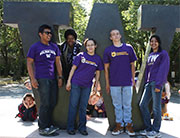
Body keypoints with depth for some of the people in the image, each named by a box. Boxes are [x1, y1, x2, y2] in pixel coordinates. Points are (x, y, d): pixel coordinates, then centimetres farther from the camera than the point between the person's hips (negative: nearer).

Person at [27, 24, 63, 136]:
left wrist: (60, 77, 11)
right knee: (45, 103, -8)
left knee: (53, 103, 8)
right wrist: (33, 79, -11)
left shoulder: (54, 47, 14)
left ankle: (48, 125, 23)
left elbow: (58, 62, 16)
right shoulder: (35, 47, 0)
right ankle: (42, 128, 5)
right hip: (42, 79, -6)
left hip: (52, 79, 6)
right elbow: (29, 63, -2)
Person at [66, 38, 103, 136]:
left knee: (83, 107, 9)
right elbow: (73, 68, -1)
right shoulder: (81, 55, -2)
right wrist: (69, 81, -5)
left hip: (87, 86, 2)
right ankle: (70, 128, 12)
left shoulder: (98, 59, 6)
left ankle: (82, 127, 20)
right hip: (76, 83, -2)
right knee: (73, 105, 1)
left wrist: (96, 86, 9)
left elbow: (97, 73, 12)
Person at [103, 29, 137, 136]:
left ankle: (128, 125, 18)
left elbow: (132, 64, 11)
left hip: (127, 82, 0)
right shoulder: (108, 50, 5)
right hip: (114, 83, 0)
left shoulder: (129, 48, 6)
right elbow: (106, 68, 7)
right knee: (117, 105, 8)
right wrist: (107, 83, 5)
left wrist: (133, 79, 7)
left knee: (127, 105, 7)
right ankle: (119, 125, 19)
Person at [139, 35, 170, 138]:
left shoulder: (163, 54, -2)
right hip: (149, 83, 8)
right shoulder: (150, 55, 20)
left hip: (156, 83, -8)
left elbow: (163, 70, -9)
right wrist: (146, 82, 13)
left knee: (156, 107, -3)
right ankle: (149, 128, 17)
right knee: (143, 105, 6)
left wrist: (158, 84, -15)